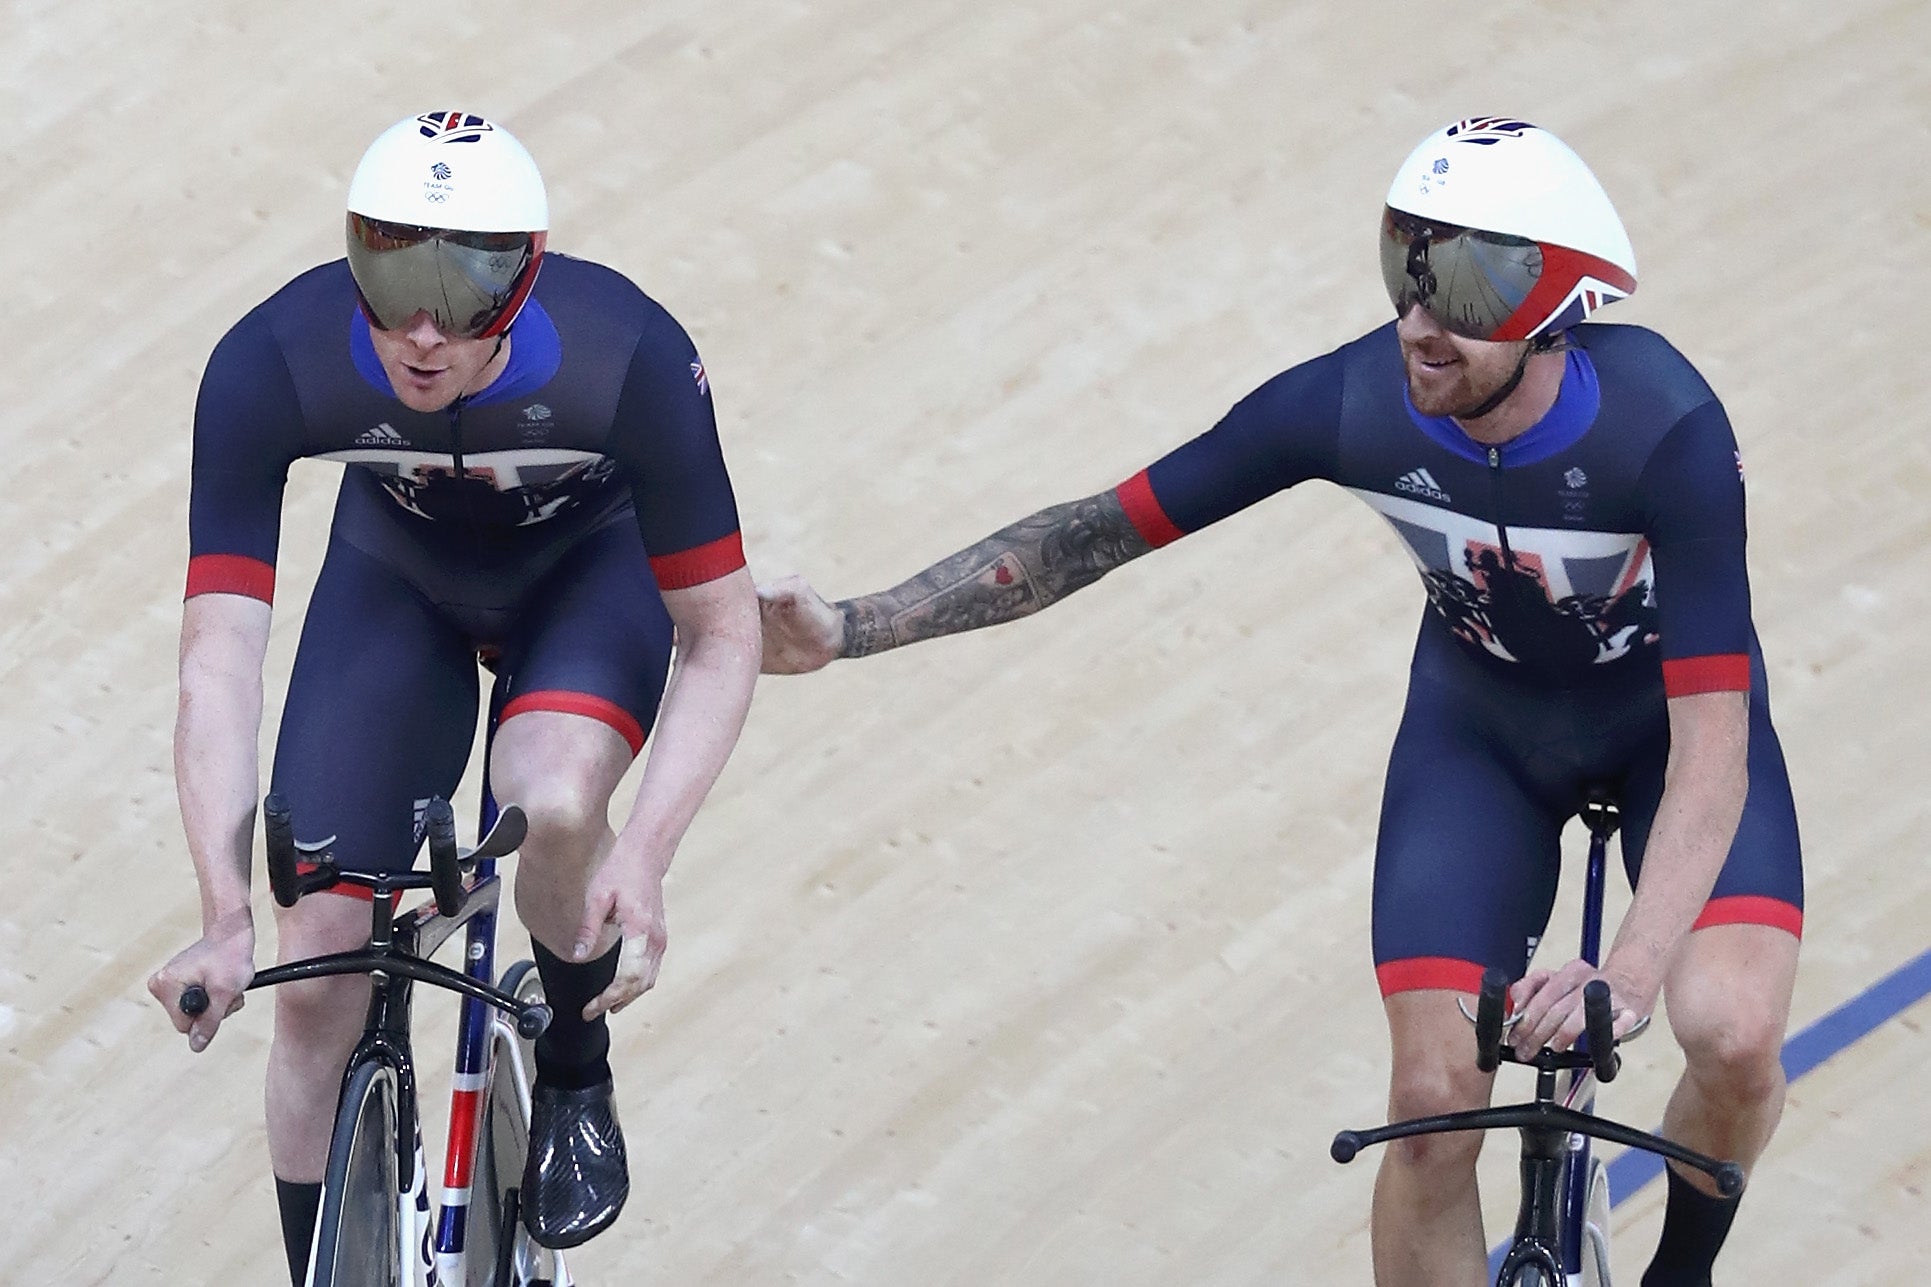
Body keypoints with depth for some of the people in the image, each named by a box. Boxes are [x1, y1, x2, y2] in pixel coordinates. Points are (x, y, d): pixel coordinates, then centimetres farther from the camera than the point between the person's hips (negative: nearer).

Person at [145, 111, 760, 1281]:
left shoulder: (632, 357, -37)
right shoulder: (271, 366, -35)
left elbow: (723, 636, -27)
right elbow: (219, 661, -34)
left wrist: (644, 860, -39)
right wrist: (227, 920, -44)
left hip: (590, 566, -2)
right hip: (398, 580, 2)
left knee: (555, 809, -33)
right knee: (318, 979, -6)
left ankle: (576, 1078, -2)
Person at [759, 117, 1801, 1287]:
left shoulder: (1666, 431, -38)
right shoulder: (1350, 402, -30)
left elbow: (1712, 746, -39)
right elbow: (1100, 530, -19)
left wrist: (1630, 971, -52)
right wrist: (853, 627, -26)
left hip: (1668, 713, -2)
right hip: (1482, 719, 2)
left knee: (1733, 1036, -25)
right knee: (1435, 1101, -11)